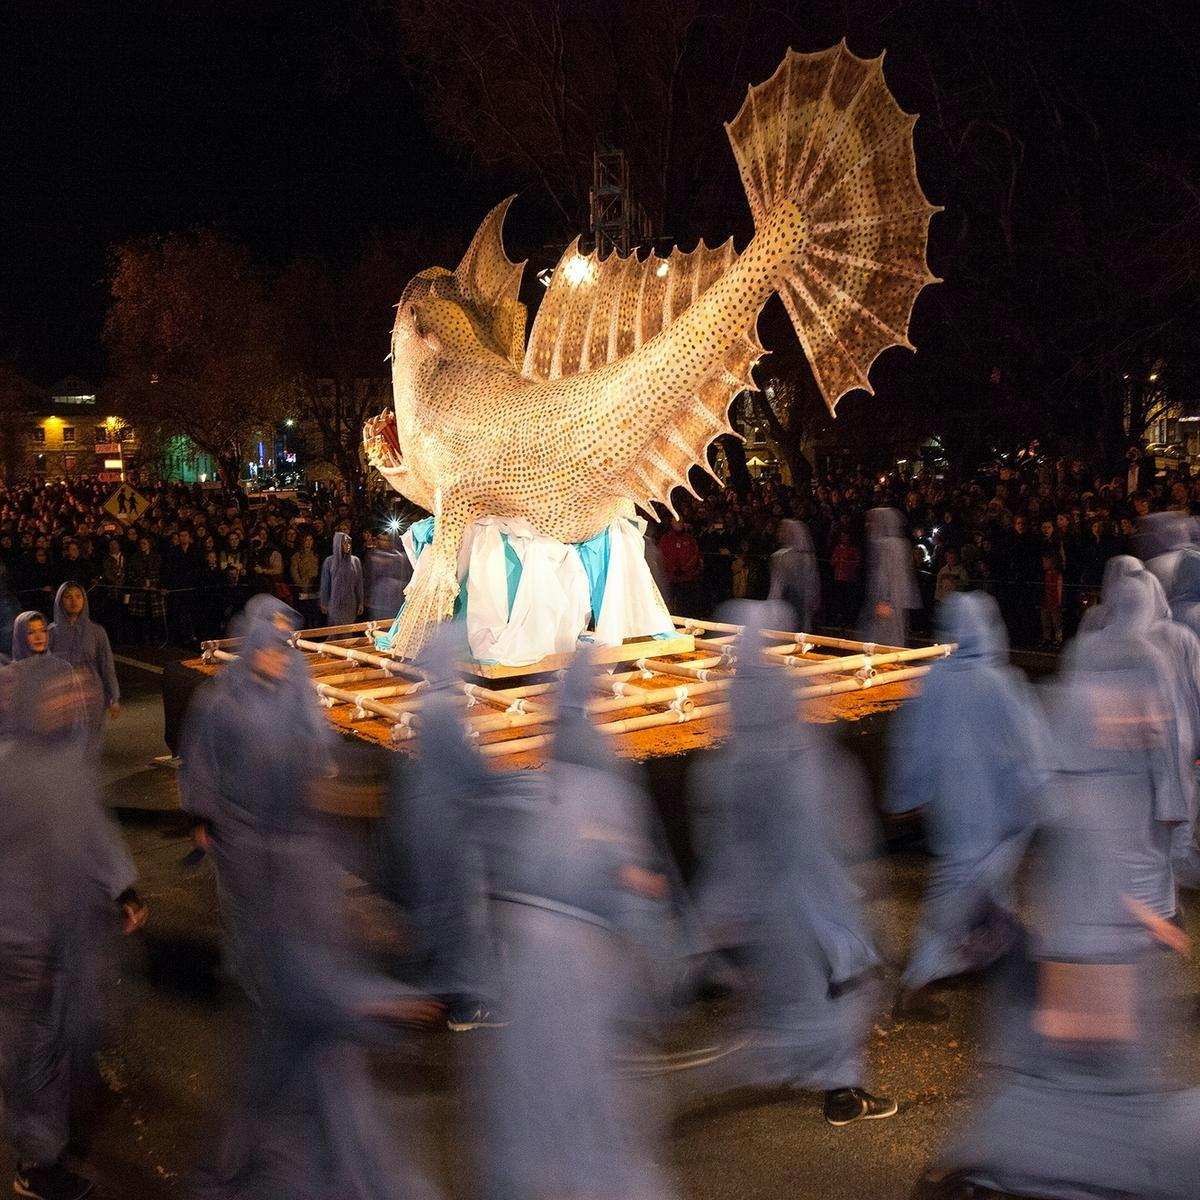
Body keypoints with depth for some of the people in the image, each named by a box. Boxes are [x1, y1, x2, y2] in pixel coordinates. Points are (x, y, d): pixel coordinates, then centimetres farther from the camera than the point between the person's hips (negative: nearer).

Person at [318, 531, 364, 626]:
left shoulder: (355, 561, 0)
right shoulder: (329, 561, -4)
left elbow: (359, 583, 3)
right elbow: (325, 584, 0)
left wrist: (360, 603, 2)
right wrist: (324, 604, 0)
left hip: (350, 603, 1)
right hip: (334, 603, -1)